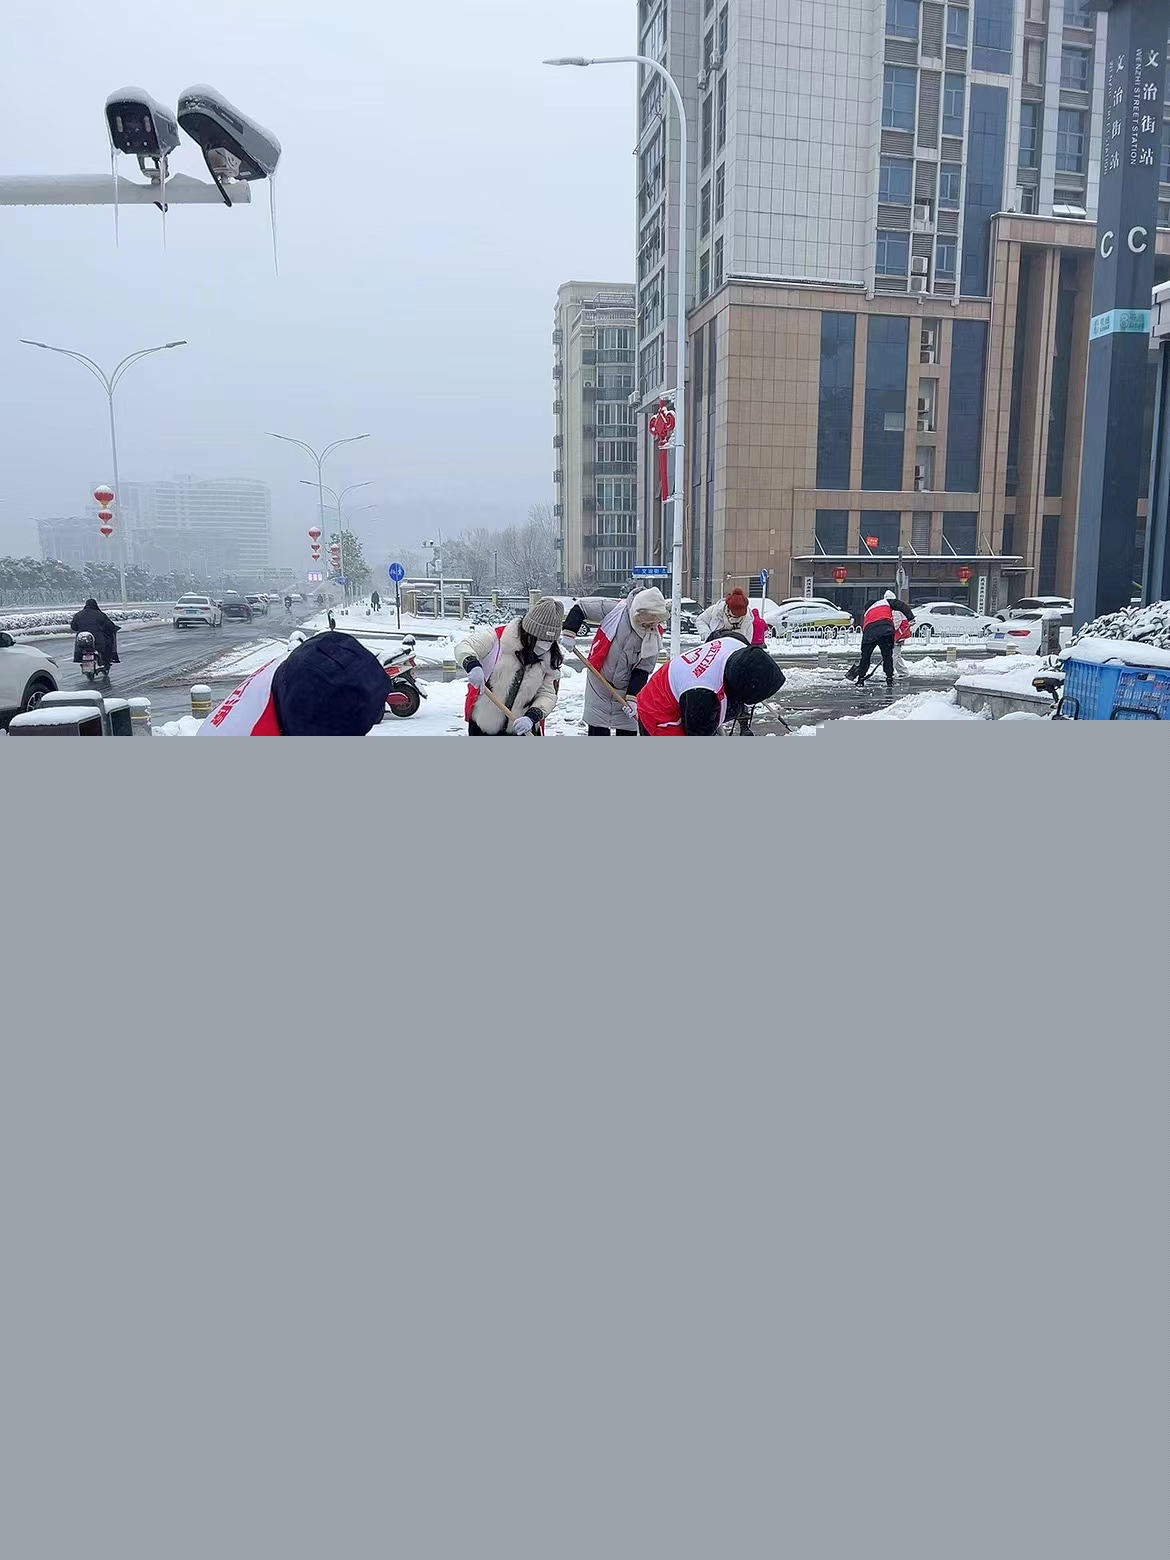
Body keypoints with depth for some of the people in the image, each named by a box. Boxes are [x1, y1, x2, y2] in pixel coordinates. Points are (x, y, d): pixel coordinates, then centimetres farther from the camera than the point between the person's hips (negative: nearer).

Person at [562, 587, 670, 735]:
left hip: (626, 688, 2)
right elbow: (581, 606, -9)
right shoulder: (616, 610, -20)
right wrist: (570, 632, -19)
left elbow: (643, 669, -9)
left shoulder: (655, 635, -12)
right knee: (598, 731, 4)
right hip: (599, 684, -2)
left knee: (628, 732, 4)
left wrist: (632, 698, -17)